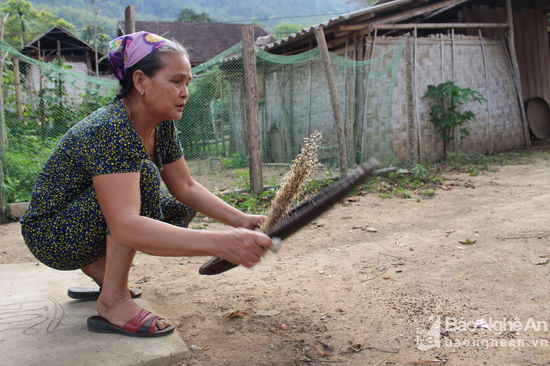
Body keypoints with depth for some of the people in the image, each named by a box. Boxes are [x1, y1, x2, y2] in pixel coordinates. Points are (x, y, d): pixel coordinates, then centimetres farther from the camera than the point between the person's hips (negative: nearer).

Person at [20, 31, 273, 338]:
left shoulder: (162, 125, -5)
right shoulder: (110, 130, -32)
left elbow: (186, 187, -1)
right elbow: (124, 227, -44)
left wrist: (241, 220, -15)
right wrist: (221, 243, -52)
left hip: (87, 224, 9)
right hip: (51, 234, -8)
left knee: (181, 210, 2)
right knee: (144, 174, -29)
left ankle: (96, 267, 9)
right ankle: (113, 301, -20)